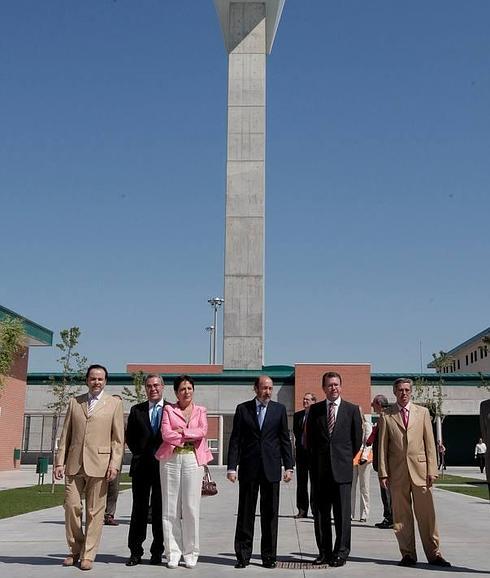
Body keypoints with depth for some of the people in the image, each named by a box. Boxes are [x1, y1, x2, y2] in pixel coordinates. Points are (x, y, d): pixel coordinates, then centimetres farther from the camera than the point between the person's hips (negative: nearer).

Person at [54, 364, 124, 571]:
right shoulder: (74, 402, 13)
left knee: (94, 511, 1)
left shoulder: (114, 403, 6)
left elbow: (118, 438, 2)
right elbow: (66, 434, 12)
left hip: (98, 464, -2)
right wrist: (60, 461, 5)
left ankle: (88, 555, 12)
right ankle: (75, 550, 20)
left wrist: (114, 464, -7)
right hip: (74, 463, 2)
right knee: (71, 506, 0)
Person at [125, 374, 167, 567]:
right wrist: (139, 453, 4)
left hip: (164, 466, -1)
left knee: (160, 509, 5)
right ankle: (135, 552, 11)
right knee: (139, 509, 4)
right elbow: (129, 436, 13)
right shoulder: (136, 410, 9)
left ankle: (157, 552, 13)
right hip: (141, 466, 2)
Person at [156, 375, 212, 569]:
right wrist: (190, 437, -6)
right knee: (170, 507, 1)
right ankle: (173, 553, 8)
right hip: (170, 459, 0)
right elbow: (166, 433, -5)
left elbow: (203, 431, -3)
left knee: (191, 507, -2)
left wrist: (181, 432, -7)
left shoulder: (200, 411, 14)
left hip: (193, 460, 0)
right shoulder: (168, 409, 10)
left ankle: (191, 553, 7)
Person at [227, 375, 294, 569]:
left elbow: (285, 440, 7)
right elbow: (235, 440, 2)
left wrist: (289, 466, 0)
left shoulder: (279, 409, 6)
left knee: (270, 514, 5)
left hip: (271, 468, 1)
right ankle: (243, 555, 14)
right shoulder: (242, 409, 4)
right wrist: (232, 467, -5)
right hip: (248, 468, 0)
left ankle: (269, 555, 15)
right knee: (245, 513, 5)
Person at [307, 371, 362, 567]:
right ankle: (324, 552, 15)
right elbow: (310, 439, 12)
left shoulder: (352, 409, 4)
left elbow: (357, 440, 7)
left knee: (342, 512, -2)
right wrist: (317, 460, 11)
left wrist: (345, 459, 9)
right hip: (320, 469, 2)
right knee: (320, 513, 6)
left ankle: (341, 552, 7)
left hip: (342, 469, -2)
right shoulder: (315, 409, 8)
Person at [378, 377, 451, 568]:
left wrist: (432, 470, 0)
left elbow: (429, 443, 7)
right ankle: (408, 554, 14)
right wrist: (383, 472, -2)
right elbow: (383, 447, 5)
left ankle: (433, 554, 10)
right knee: (401, 516, 4)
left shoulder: (422, 412, 9)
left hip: (420, 469, 0)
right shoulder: (386, 416, 6)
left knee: (426, 514, 1)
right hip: (397, 472, 0)